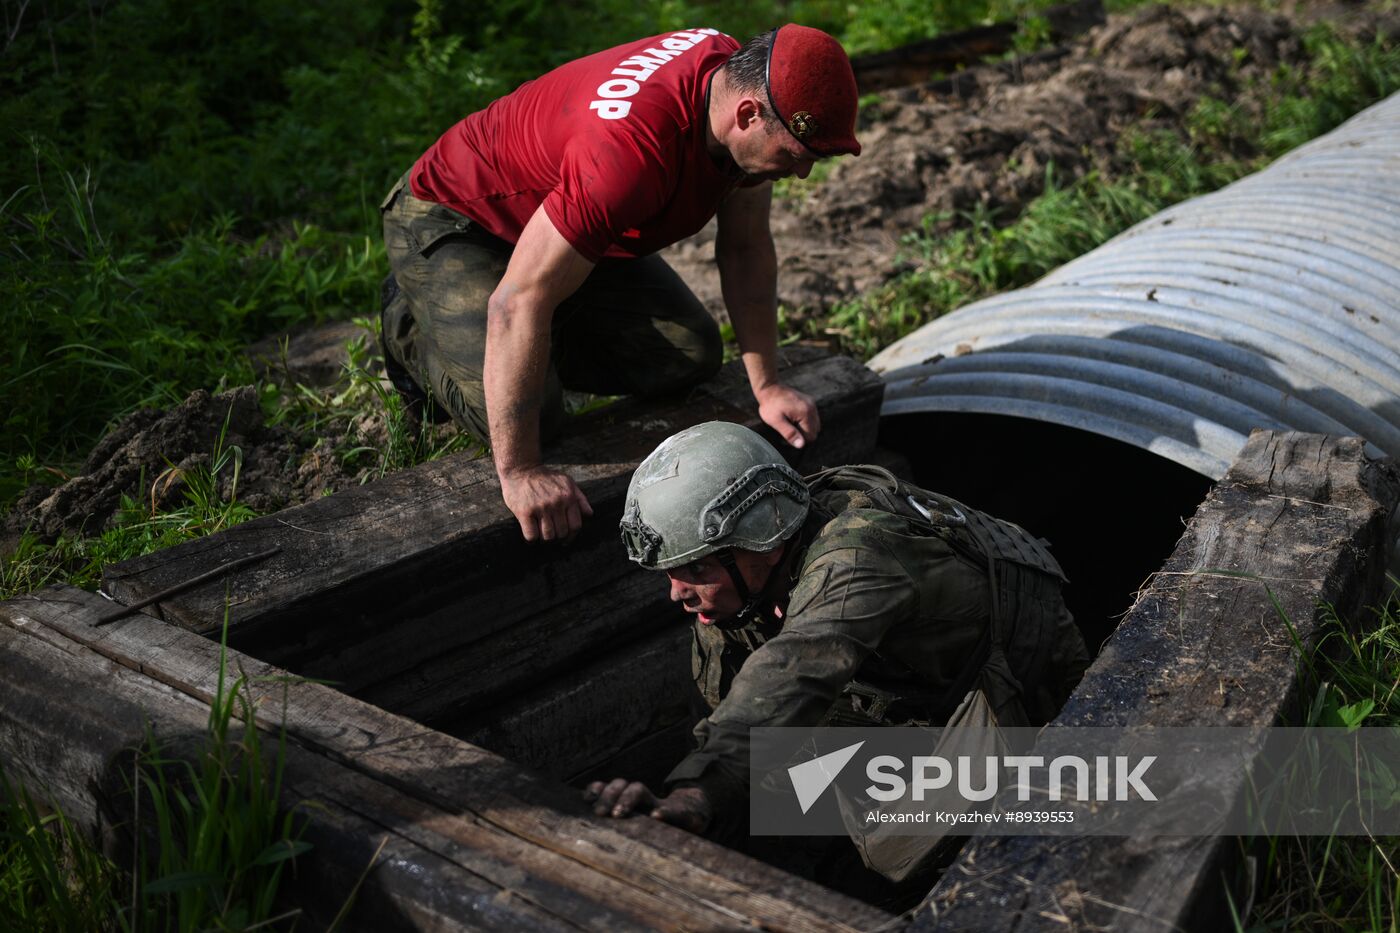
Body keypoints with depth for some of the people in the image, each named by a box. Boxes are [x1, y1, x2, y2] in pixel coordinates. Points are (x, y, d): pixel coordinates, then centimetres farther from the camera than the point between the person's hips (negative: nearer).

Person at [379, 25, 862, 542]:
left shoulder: (743, 75, -17)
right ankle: (415, 329, 7)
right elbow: (519, 300, -42)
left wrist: (767, 386, -8)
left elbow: (747, 248, -5)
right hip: (451, 220, -7)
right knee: (531, 412, -24)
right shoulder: (637, 146, -42)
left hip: (571, 224, 8)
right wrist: (519, 472, -39)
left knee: (691, 355, -5)